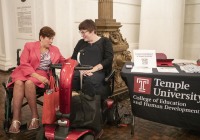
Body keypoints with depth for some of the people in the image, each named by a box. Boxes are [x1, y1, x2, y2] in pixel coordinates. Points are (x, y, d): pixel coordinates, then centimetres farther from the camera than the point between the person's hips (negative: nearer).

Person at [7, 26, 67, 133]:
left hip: (42, 74, 0)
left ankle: (35, 116, -25)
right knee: (19, 83, -34)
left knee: (29, 83, -34)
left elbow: (63, 61, 23)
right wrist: (37, 76, -18)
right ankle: (16, 119, -30)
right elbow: (24, 64, -5)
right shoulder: (29, 46, 6)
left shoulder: (55, 50, 16)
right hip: (25, 72, 0)